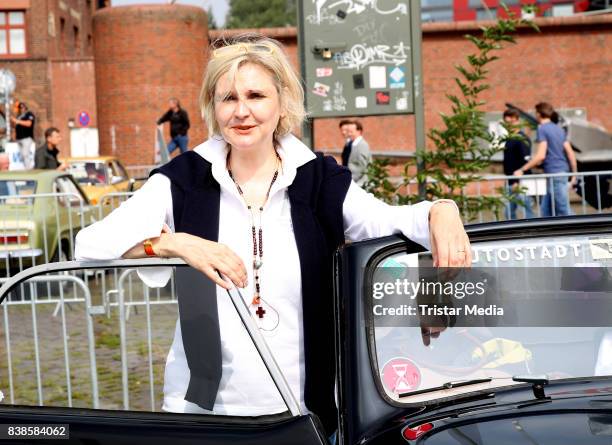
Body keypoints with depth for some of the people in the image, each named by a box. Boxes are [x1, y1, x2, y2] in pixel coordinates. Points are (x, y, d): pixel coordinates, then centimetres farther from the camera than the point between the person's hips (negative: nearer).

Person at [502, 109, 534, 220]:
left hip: (521, 183, -9)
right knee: (509, 212, 12)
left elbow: (526, 161, -18)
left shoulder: (522, 139, -10)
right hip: (511, 183, 9)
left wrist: (519, 182, -23)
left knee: (527, 211, -5)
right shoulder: (509, 139, 15)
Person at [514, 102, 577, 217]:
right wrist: (574, 174, 19)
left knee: (564, 212, -6)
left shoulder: (542, 129, -9)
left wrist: (522, 170, -14)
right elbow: (570, 153, 13)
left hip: (554, 174, -9)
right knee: (546, 210, 13)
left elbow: (541, 156, -18)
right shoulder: (558, 129, 15)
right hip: (564, 172, 9)